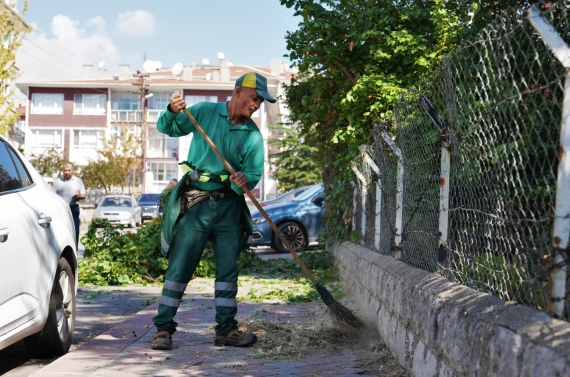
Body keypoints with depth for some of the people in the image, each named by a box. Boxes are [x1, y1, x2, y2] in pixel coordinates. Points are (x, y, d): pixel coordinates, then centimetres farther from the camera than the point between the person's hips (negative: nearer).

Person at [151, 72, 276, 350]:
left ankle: (226, 329, 15)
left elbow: (254, 173, -2)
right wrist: (172, 112, -18)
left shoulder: (253, 135, 3)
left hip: (229, 206, 3)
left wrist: (245, 180, -25)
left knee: (228, 269, 6)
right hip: (195, 202, -3)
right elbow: (167, 129, 3)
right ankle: (163, 328, 3)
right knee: (179, 266, -3)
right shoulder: (205, 112, -1)